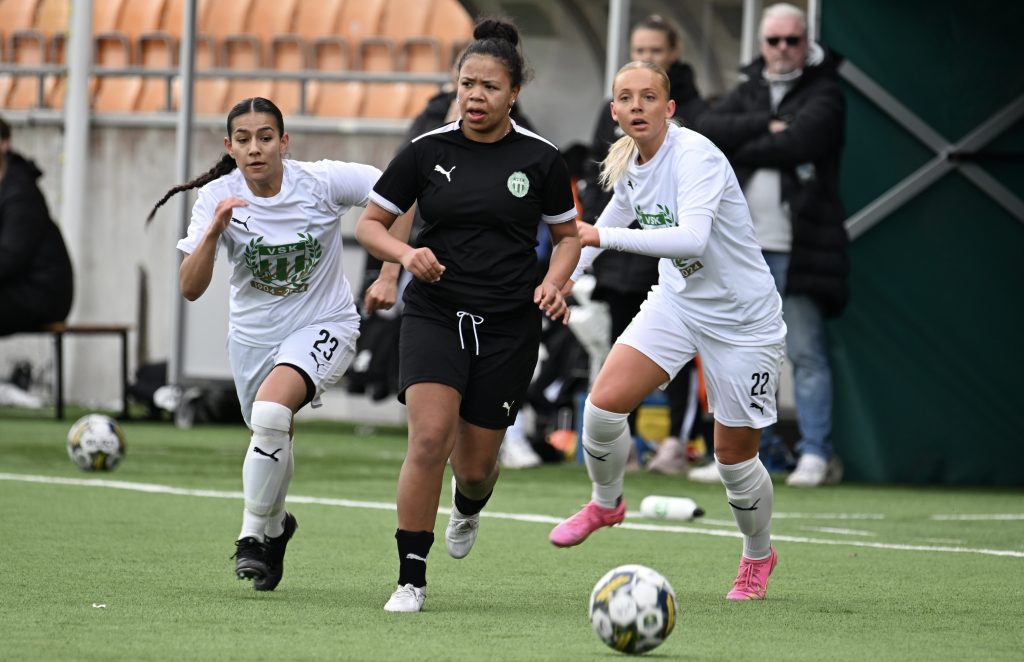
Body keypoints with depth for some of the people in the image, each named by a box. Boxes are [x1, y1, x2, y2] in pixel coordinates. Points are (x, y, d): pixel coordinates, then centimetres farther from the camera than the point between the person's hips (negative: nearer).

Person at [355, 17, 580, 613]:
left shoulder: (539, 159, -1)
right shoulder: (428, 152, -1)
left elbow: (569, 234, 13)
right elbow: (370, 224, 7)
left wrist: (554, 283, -7)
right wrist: (406, 253, -13)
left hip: (509, 326, 1)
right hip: (434, 316, 0)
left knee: (477, 463, 6)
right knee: (430, 438, -21)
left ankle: (469, 508, 46)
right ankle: (411, 579, -11)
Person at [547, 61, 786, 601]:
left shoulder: (695, 157, -26)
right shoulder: (629, 166, -2)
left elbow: (692, 238, -41)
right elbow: (615, 216, 20)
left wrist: (602, 236, -42)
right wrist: (568, 272, 12)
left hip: (741, 320, -6)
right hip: (677, 302, 6)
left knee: (734, 457, 4)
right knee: (604, 402, -15)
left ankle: (758, 556, 33)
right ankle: (606, 502, 14)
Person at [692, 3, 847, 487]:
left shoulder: (823, 95, 1)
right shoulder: (748, 93, 18)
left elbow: (797, 143, -16)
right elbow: (707, 131, 0)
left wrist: (740, 151, -3)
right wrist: (766, 126, -11)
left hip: (795, 247, -6)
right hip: (741, 244, 6)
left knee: (806, 354, -7)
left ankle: (815, 455, -5)